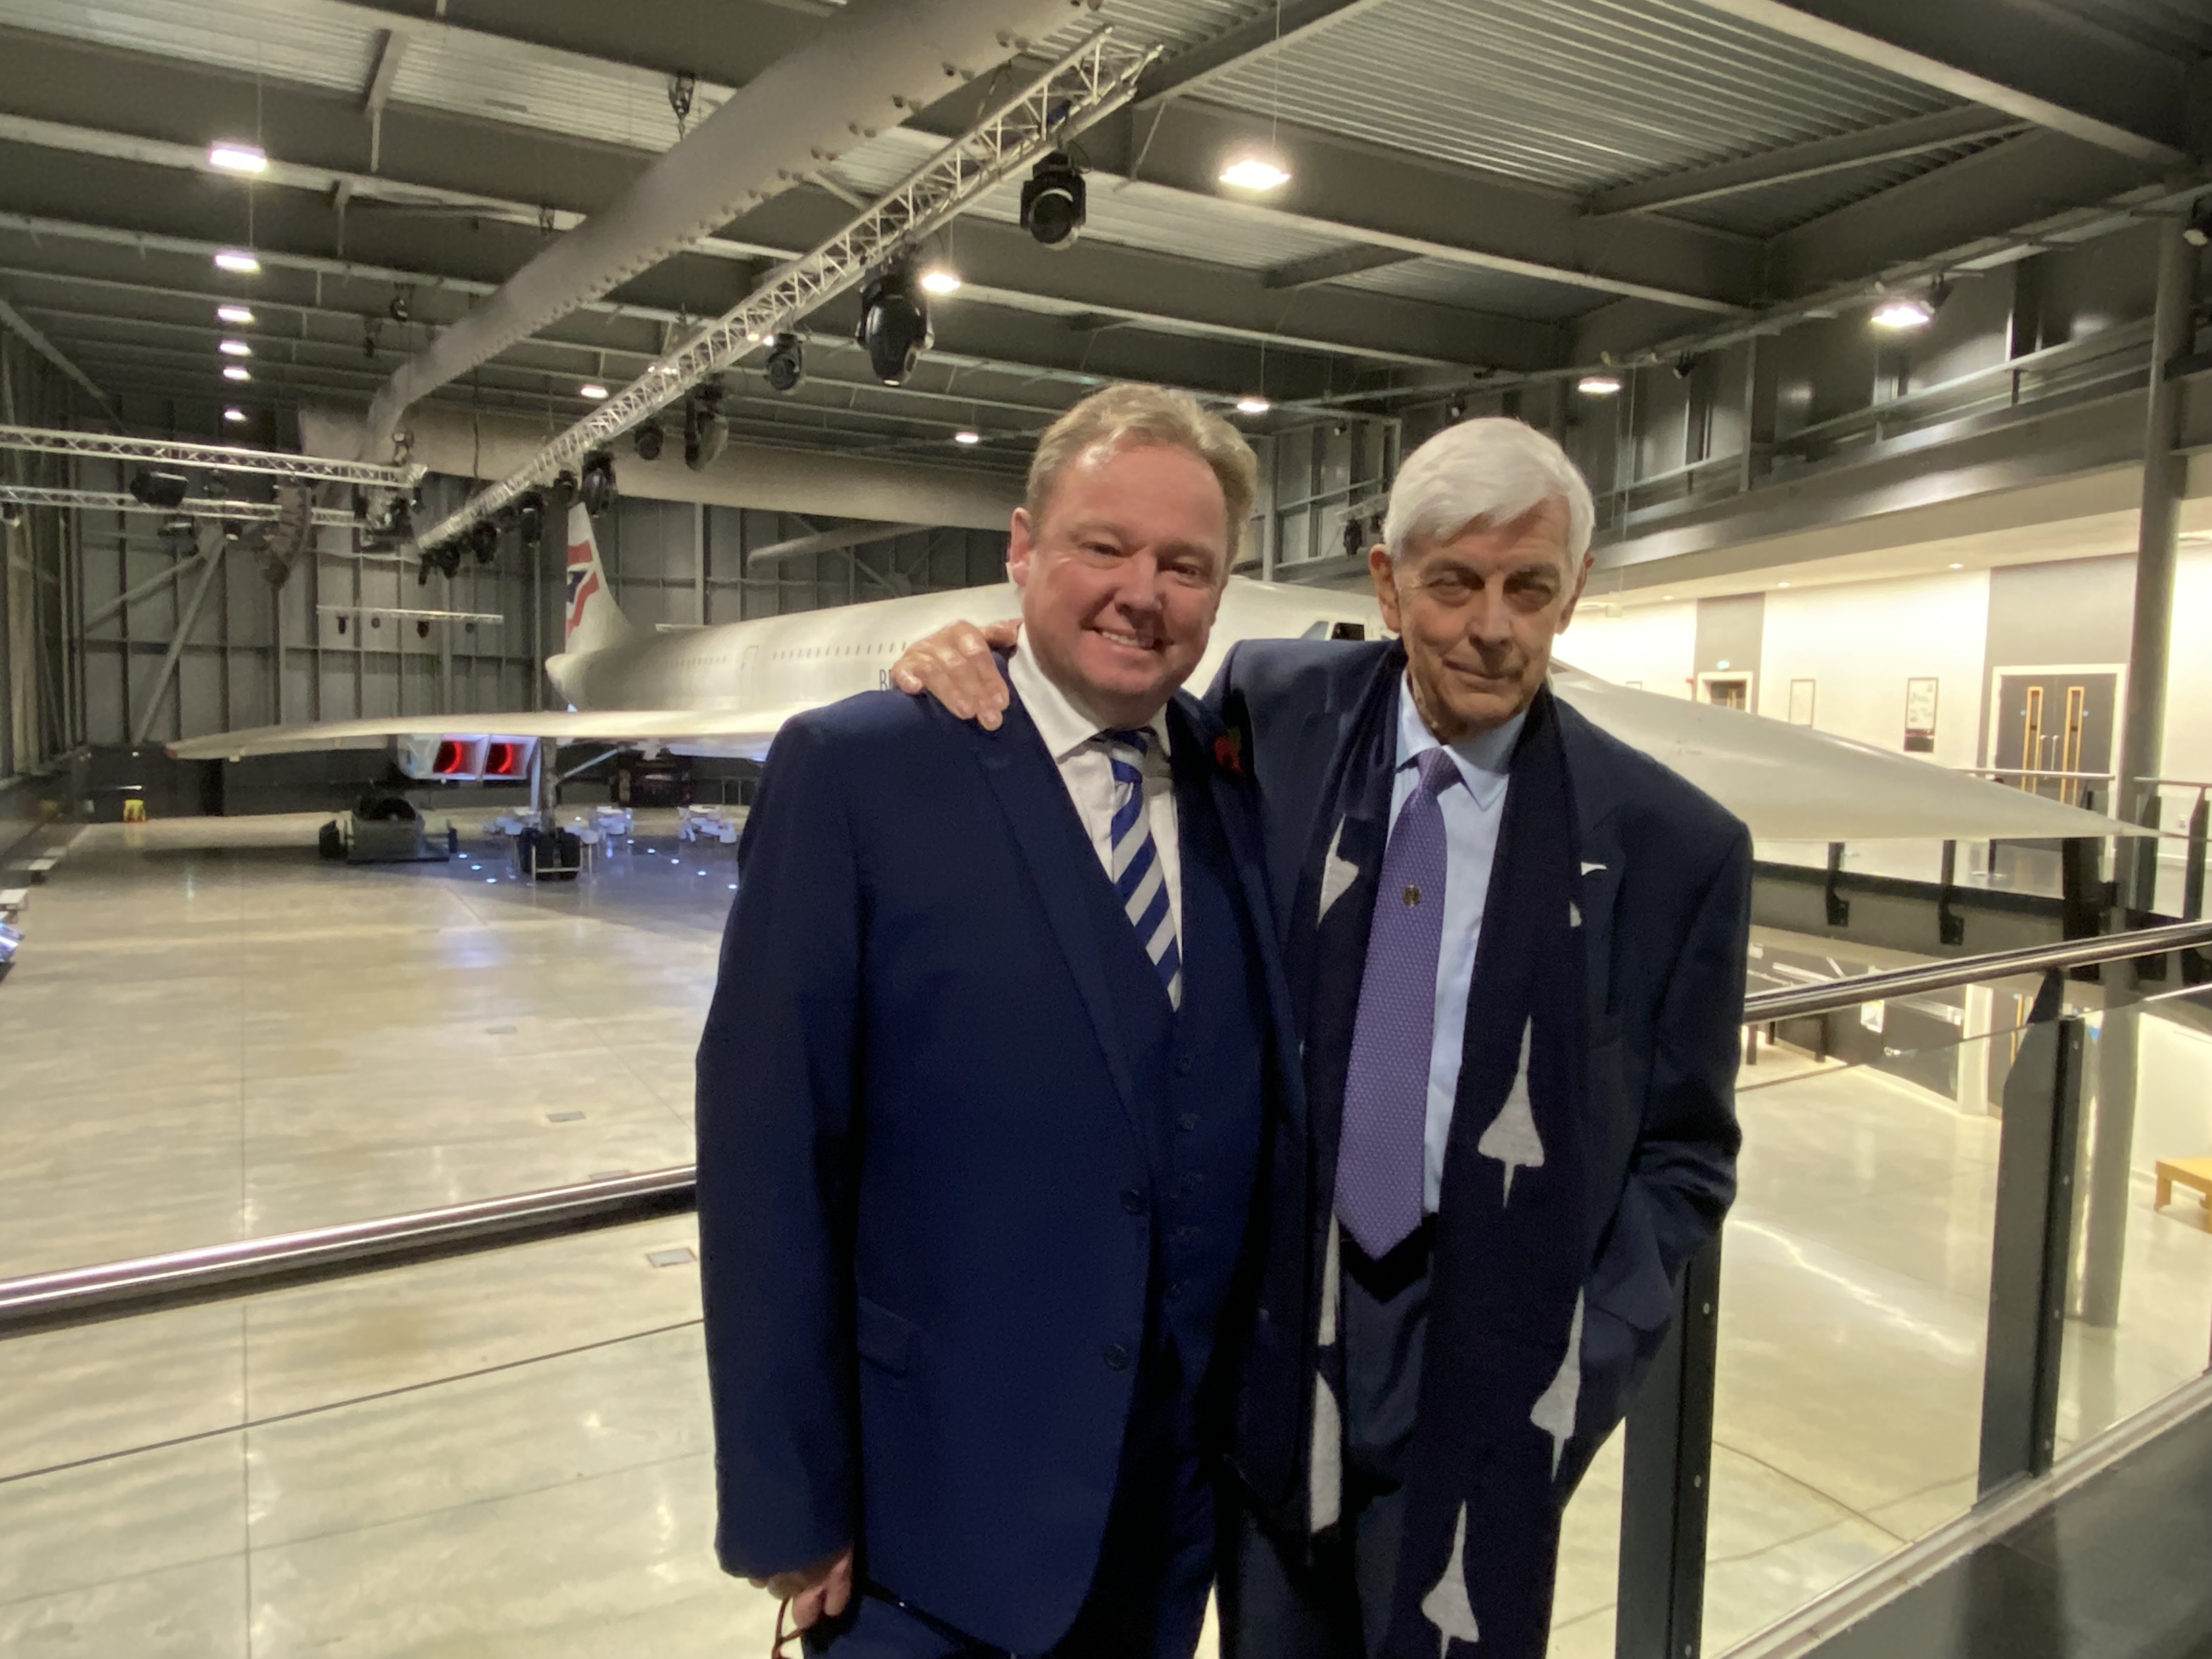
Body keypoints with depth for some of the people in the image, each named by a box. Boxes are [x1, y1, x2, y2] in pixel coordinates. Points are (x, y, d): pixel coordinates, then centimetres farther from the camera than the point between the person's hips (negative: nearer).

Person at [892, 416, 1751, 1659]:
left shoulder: (1673, 846, -8)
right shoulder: (1279, 713, -5)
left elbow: (1682, 1154, 0)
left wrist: (1577, 1379, -8)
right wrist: (981, 664, -12)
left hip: (1478, 1370, -1)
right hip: (1265, 1333, 2)